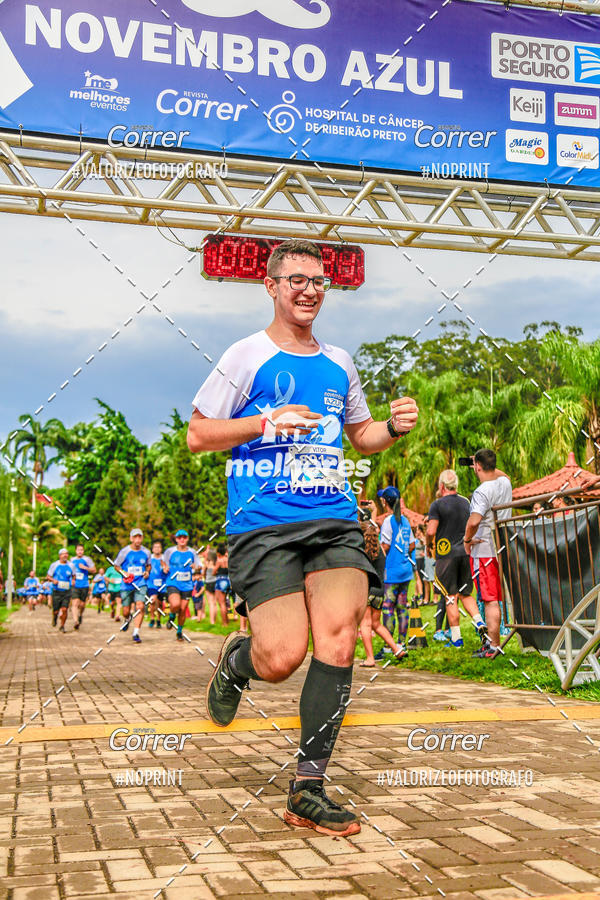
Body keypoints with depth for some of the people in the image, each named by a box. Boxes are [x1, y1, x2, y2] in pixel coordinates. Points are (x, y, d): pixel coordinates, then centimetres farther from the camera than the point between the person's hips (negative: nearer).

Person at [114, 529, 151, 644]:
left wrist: (147, 572, 1)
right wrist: (124, 573, -10)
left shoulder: (146, 552, 4)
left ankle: (136, 634, -13)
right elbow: (116, 566, 7)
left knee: (140, 607, -19)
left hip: (140, 584, 1)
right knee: (126, 611, 4)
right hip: (127, 585, -1)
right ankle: (127, 620, 42)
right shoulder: (124, 552, -4)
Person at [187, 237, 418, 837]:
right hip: (263, 524, -4)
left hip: (335, 521, 4)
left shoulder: (339, 364, 19)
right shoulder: (247, 356, 4)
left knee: (338, 641, -13)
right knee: (283, 657, -15)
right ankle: (236, 661, 24)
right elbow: (198, 434, 2)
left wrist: (394, 427, 7)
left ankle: (307, 790, -3)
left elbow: (360, 436, 30)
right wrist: (269, 421, -12)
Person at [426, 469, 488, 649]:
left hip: (446, 554, -5)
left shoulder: (438, 504, -7)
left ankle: (456, 637, 0)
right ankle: (479, 622, -5)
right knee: (466, 594, 16)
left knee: (450, 597, 0)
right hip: (466, 553, 5)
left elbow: (431, 531, -13)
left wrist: (430, 545, 5)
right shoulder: (466, 502, 10)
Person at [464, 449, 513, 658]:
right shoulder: (505, 482, 5)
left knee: (490, 600, -4)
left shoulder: (482, 492, -20)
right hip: (503, 548, 8)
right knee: (497, 598, 14)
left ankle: (493, 646, -1)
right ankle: (491, 640, 23)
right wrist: (488, 465, 31)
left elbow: (474, 521, -33)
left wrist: (467, 539, -17)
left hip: (484, 550, -8)